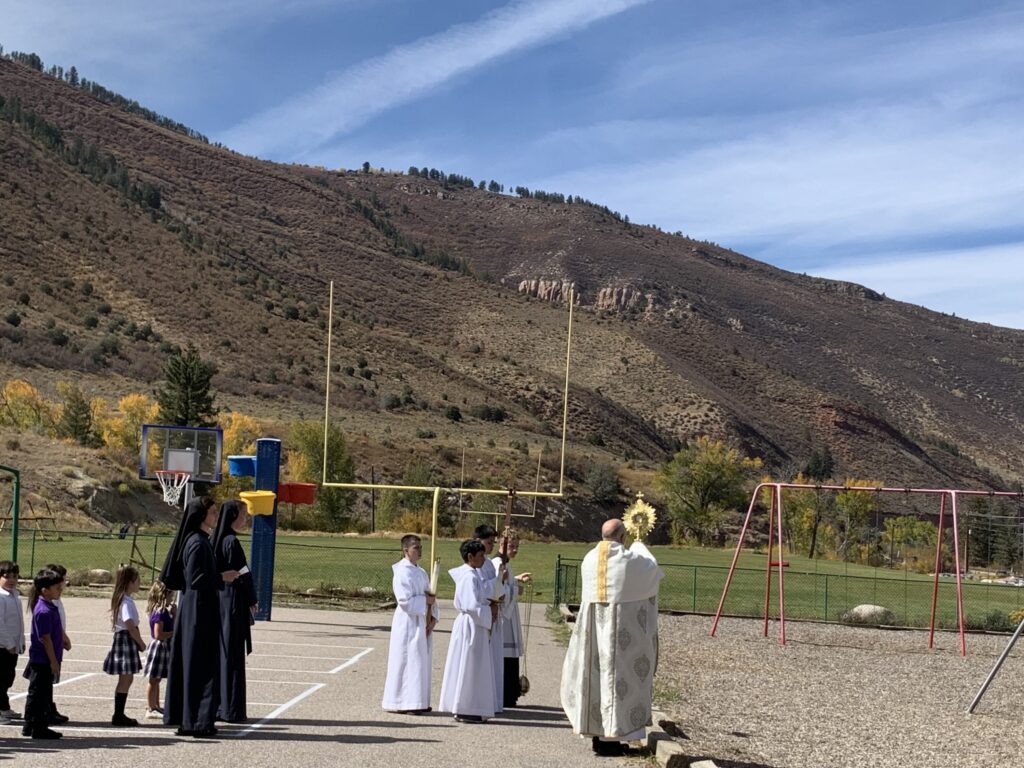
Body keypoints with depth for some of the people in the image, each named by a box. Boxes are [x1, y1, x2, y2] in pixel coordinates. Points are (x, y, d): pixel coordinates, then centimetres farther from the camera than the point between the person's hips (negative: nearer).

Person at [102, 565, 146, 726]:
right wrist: (141, 643, -11)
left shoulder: (120, 599, 14)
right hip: (126, 639, -10)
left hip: (121, 638, 10)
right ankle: (118, 716, -1)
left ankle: (119, 714, 18)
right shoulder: (127, 602, -17)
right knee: (125, 679, -5)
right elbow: (131, 626, -21)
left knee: (126, 679, 14)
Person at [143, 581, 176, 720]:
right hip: (159, 646, -10)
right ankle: (151, 709, 3)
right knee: (154, 679, -2)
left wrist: (174, 613, 8)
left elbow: (173, 625, 21)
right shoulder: (159, 613, -20)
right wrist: (174, 633, -18)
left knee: (156, 679, 17)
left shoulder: (165, 611, 10)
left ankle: (156, 706, 25)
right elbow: (158, 634, -25)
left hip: (165, 647, 10)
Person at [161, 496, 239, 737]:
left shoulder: (199, 540, 12)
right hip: (199, 610, -10)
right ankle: (197, 721, -2)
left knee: (188, 662, 14)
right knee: (201, 665, -6)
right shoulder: (198, 543, -18)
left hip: (196, 609, 10)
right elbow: (195, 579, -22)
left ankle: (181, 715, 20)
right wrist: (222, 577, -12)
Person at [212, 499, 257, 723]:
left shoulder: (217, 541, 10)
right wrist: (251, 602, -4)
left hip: (218, 601, 9)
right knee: (233, 655, -3)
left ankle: (217, 706, 19)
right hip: (234, 603, -9)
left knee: (220, 653, 13)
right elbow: (243, 575, -16)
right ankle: (231, 710, 1)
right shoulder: (232, 542, -16)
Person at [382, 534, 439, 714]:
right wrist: (425, 600, -13)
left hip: (422, 622, 8)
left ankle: (418, 702, 19)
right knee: (408, 661, -6)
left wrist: (433, 617, 1)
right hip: (408, 622, -8)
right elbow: (404, 600, -19)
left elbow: (430, 597, 14)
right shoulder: (402, 572, -12)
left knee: (421, 662, 11)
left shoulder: (421, 573, 13)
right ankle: (402, 703, 0)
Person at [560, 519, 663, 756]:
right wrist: (639, 546, 31)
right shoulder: (630, 559, -11)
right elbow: (652, 567, 11)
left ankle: (597, 733, 18)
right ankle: (610, 737, 3)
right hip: (620, 627, -5)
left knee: (595, 674, 12)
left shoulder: (589, 559, 2)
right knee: (616, 675, 0)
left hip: (593, 625, 5)